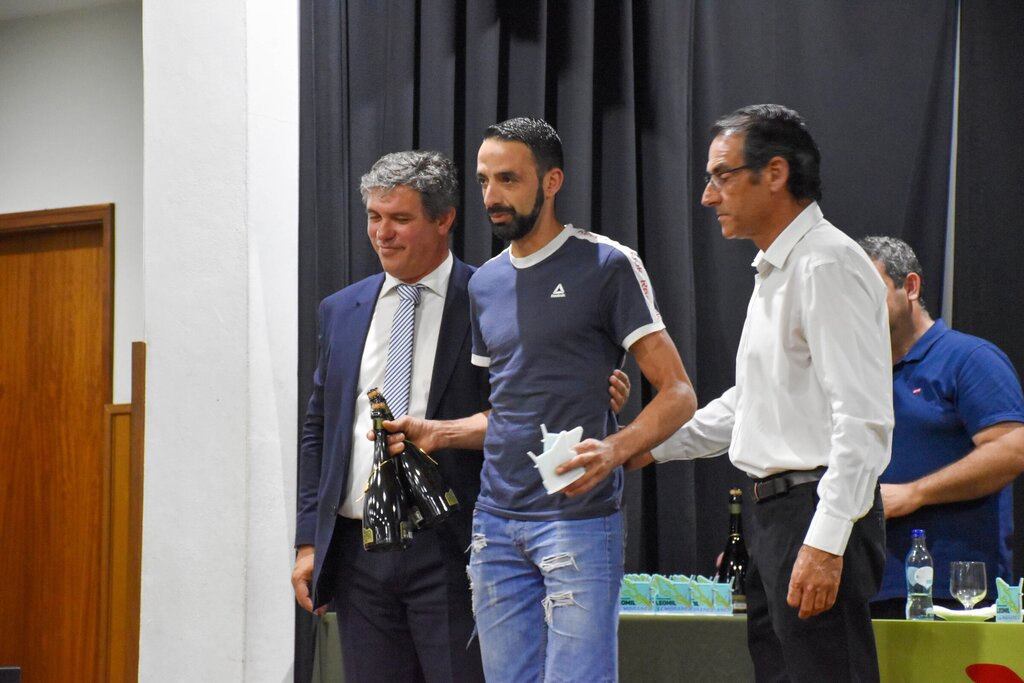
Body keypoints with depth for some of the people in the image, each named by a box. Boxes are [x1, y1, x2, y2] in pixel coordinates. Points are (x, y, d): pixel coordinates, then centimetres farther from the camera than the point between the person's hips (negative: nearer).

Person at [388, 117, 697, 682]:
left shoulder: (607, 265, -3)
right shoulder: (485, 284, 16)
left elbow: (678, 394, -6)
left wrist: (614, 449, -24)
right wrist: (437, 432, 6)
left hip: (579, 517, -6)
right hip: (496, 522, 6)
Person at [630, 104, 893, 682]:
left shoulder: (828, 264, -14)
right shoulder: (776, 271, 19)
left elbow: (862, 417, -21)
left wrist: (825, 544, -26)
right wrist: (651, 447, 25)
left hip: (821, 514, -10)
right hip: (775, 511, 10)